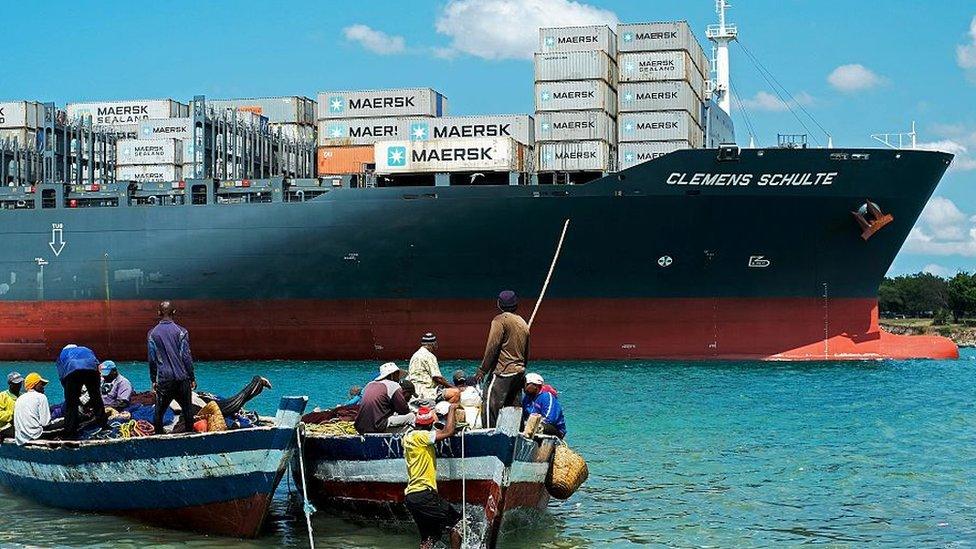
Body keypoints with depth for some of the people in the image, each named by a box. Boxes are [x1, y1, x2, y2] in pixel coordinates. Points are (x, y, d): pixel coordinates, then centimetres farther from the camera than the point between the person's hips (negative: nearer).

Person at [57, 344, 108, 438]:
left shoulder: (63, 354, 40)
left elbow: (62, 377, 31)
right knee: (97, 399, 20)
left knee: (71, 403, 9)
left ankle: (69, 432, 8)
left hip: (72, 373, -2)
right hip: (92, 369, 2)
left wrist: (77, 399, 34)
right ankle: (102, 423, 29)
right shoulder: (87, 350, 45)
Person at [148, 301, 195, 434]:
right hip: (181, 377, -1)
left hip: (163, 379, 1)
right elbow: (186, 357, -5)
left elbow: (152, 359, 4)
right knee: (187, 408, 10)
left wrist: (153, 380, 12)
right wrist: (192, 378, 3)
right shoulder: (181, 332, -6)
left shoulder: (153, 333, 0)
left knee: (159, 410, 8)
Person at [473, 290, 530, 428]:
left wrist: (482, 370, -9)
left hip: (503, 372, -8)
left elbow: (492, 347, -12)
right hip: (519, 373, 8)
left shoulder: (501, 320, -7)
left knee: (490, 406, -11)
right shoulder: (523, 323, 17)